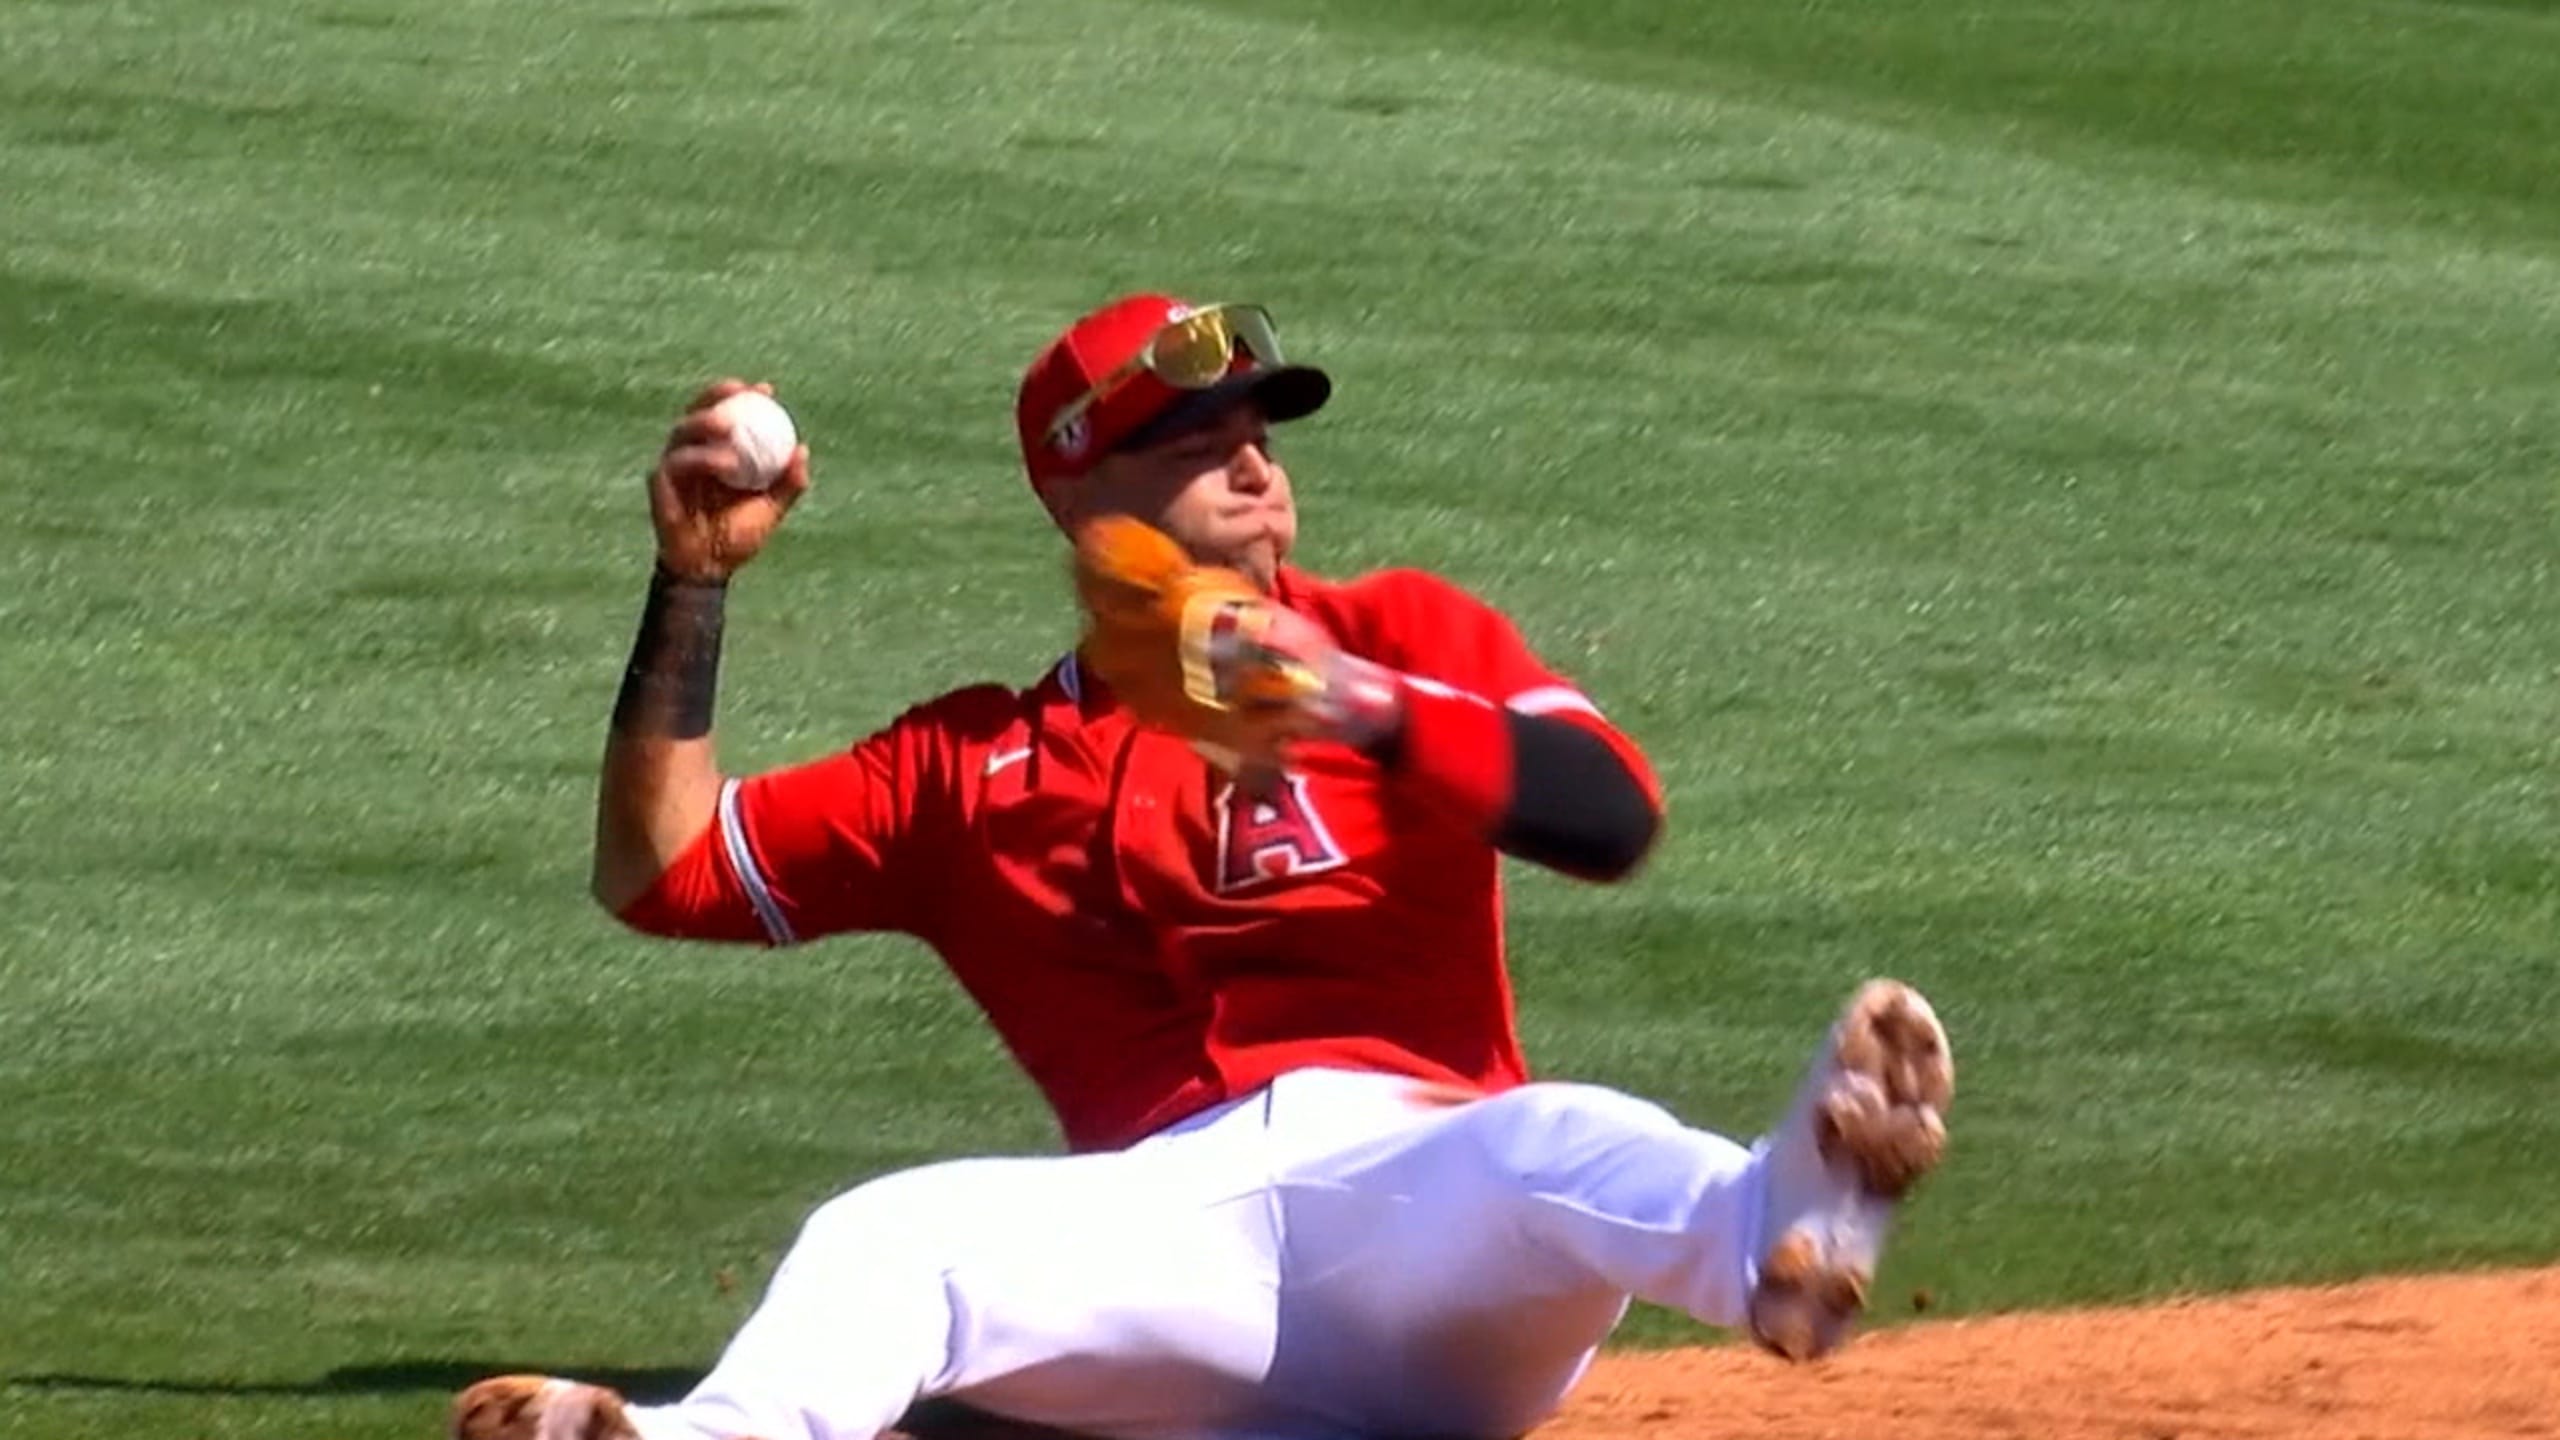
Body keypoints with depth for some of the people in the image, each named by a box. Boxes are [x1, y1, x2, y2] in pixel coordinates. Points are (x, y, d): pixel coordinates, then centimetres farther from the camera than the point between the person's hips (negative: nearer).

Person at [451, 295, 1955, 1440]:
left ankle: (1783, 1233, -72)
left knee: (1560, 1147, -37)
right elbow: (659, 873, 21)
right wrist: (694, 592, 11)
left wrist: (1372, 707, -16)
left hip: (1424, 1179, -2)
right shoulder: (976, 763, 24)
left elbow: (1613, 815, 0)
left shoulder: (1405, 636, 19)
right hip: (1182, 1230, 2)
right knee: (888, 1239, -29)